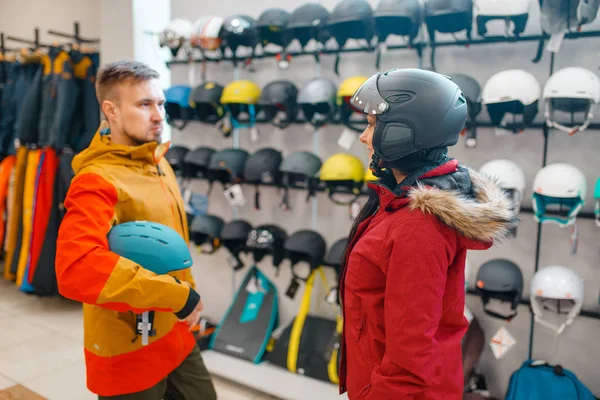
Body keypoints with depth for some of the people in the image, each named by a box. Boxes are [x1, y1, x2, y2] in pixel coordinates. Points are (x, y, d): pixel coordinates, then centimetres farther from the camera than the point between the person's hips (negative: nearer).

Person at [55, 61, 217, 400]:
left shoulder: (159, 164, 4)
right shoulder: (96, 182, -22)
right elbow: (76, 270, -37)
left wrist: (187, 298, 13)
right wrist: (179, 295, -31)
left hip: (177, 338, 7)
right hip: (129, 354, -7)